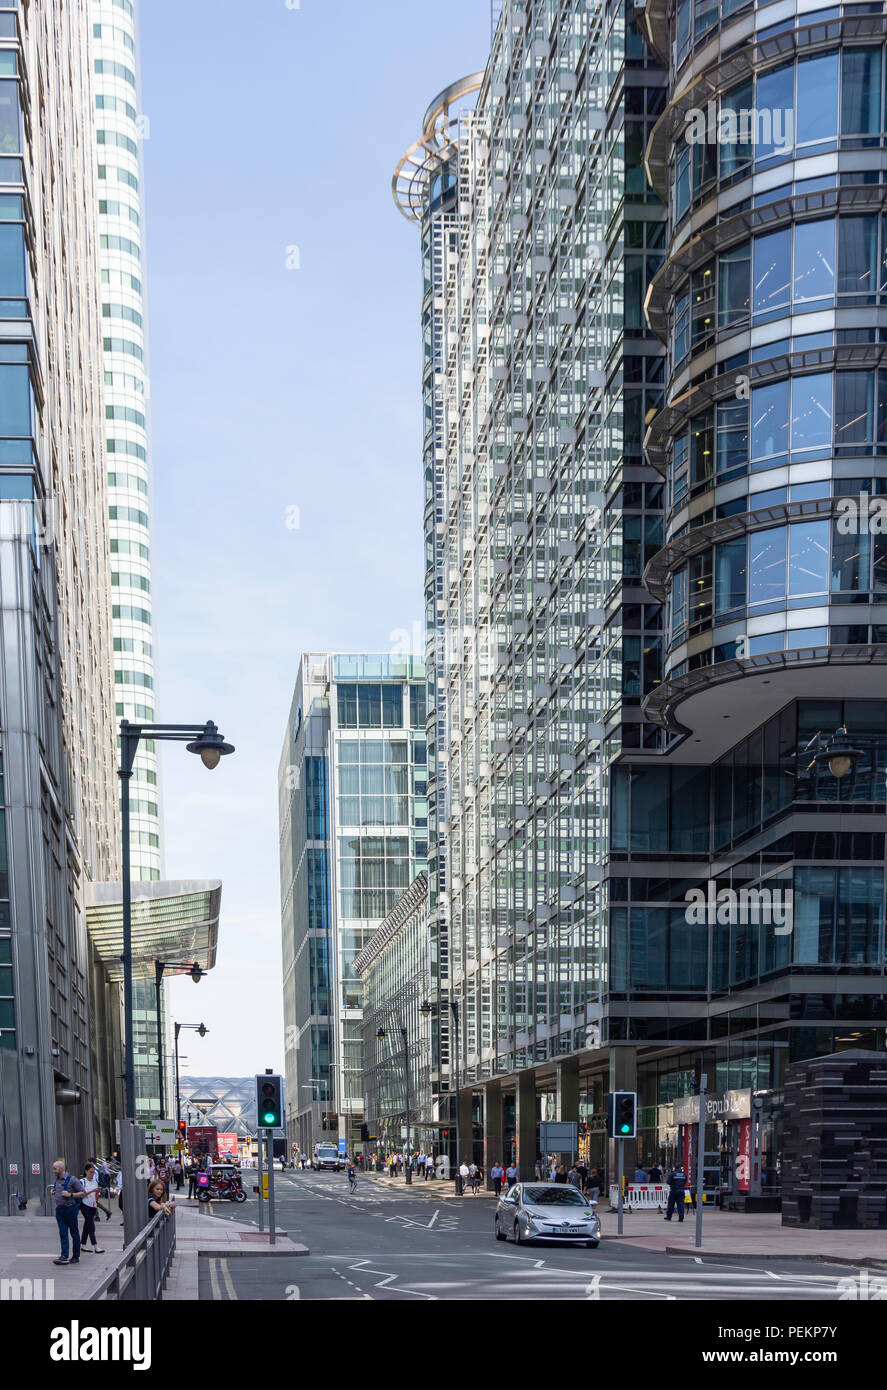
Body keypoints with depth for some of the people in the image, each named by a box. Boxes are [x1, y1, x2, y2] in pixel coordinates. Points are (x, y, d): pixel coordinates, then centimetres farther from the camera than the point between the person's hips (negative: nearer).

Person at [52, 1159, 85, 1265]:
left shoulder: (72, 1179, -9)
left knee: (74, 1233, 3)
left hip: (70, 1208, -6)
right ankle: (64, 1257, -9)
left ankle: (76, 1257, 9)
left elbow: (83, 1193, -9)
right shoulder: (56, 1180, 12)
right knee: (63, 1233, -2)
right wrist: (53, 1192, 7)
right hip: (59, 1209, 6)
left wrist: (70, 1195, -19)